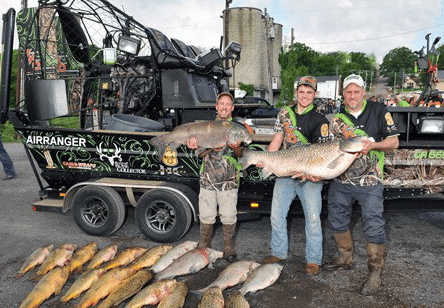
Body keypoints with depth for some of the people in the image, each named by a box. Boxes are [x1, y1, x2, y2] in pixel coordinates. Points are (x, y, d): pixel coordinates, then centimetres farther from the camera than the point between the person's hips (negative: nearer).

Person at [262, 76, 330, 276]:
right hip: (285, 173, 4)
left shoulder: (320, 120, -2)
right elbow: (277, 141, 8)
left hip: (310, 176, -3)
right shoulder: (285, 113, 9)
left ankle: (313, 260, 17)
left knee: (313, 218, 1)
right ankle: (279, 252, 28)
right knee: (276, 215, 10)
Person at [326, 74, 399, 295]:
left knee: (373, 227, -1)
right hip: (340, 180, 4)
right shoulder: (336, 119, 6)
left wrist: (373, 145, -19)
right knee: (337, 221, 14)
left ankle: (375, 272, 17)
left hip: (369, 181, -3)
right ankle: (345, 259, 36)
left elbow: (394, 141, -1)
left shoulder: (378, 111, 1)